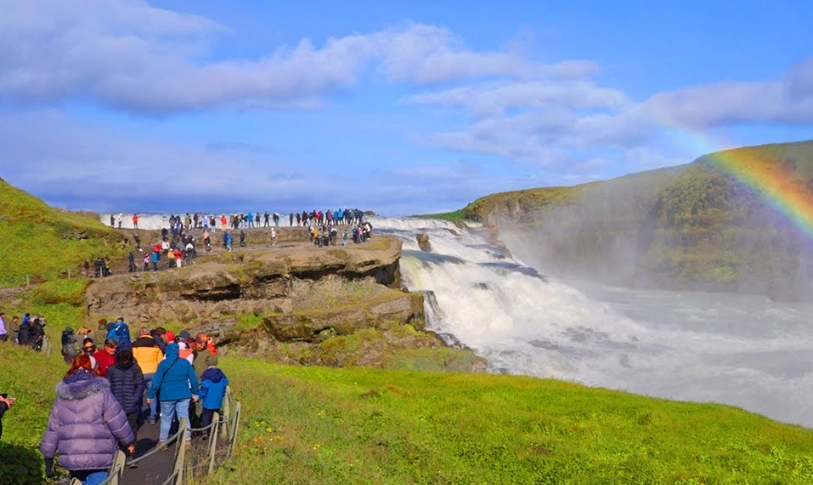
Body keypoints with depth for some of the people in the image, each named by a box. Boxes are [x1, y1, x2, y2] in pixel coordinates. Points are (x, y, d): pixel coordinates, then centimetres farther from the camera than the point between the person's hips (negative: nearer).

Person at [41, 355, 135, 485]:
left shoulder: (62, 397, 7)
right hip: (98, 458, -5)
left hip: (71, 458, 6)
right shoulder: (101, 393, -8)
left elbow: (52, 429, 9)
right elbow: (117, 421, -8)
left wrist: (48, 458, 16)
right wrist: (128, 442, 8)